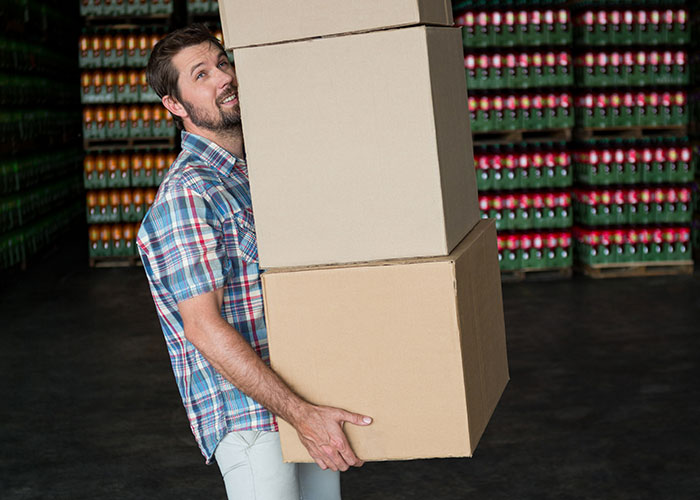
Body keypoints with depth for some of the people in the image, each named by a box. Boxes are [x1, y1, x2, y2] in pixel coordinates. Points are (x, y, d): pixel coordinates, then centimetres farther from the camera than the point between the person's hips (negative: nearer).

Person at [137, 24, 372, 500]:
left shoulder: (258, 172, 12)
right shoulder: (185, 194, -16)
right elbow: (204, 326, -23)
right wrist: (302, 413, -28)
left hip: (308, 399, 8)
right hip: (248, 416, -8)